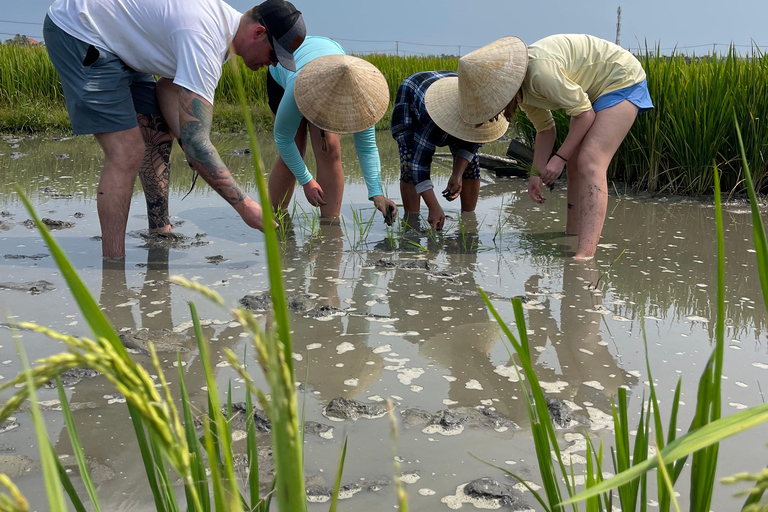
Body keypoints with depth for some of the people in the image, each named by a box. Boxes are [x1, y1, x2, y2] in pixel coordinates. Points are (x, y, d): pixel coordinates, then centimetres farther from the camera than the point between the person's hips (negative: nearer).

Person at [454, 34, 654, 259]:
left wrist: (560, 157, -18)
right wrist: (537, 173, 0)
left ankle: (585, 255, -30)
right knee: (575, 167, 8)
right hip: (594, 90, 9)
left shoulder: (541, 70, -33)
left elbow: (585, 114, -23)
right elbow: (545, 128, 8)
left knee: (590, 164, -22)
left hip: (622, 80, -9)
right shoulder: (521, 89, -4)